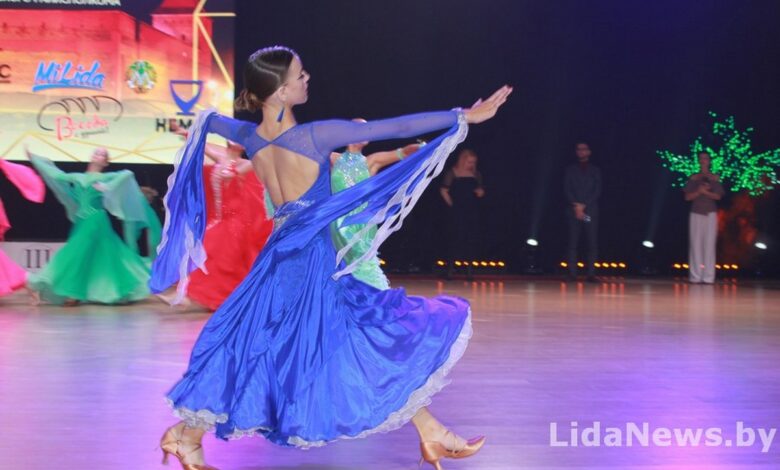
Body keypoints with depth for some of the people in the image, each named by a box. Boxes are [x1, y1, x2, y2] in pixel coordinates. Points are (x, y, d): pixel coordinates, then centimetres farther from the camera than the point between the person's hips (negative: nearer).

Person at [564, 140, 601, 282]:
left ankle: (591, 274, -6)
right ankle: (572, 274, -5)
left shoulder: (595, 170, 12)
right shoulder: (570, 169, 12)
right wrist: (576, 206, -11)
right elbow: (567, 189, 3)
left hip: (591, 210, 0)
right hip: (574, 210, 0)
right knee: (573, 243, -4)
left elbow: (597, 191, 2)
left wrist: (583, 206, -10)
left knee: (593, 243, -6)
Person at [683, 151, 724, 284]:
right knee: (696, 244, -4)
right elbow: (687, 197, 2)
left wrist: (706, 192, -16)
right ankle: (695, 276, -4)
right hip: (696, 213, 1)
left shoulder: (714, 178, 9)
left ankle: (708, 276, -8)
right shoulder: (693, 178, 10)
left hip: (710, 213, -1)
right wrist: (699, 191, -14)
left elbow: (718, 196, -1)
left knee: (709, 244, -6)